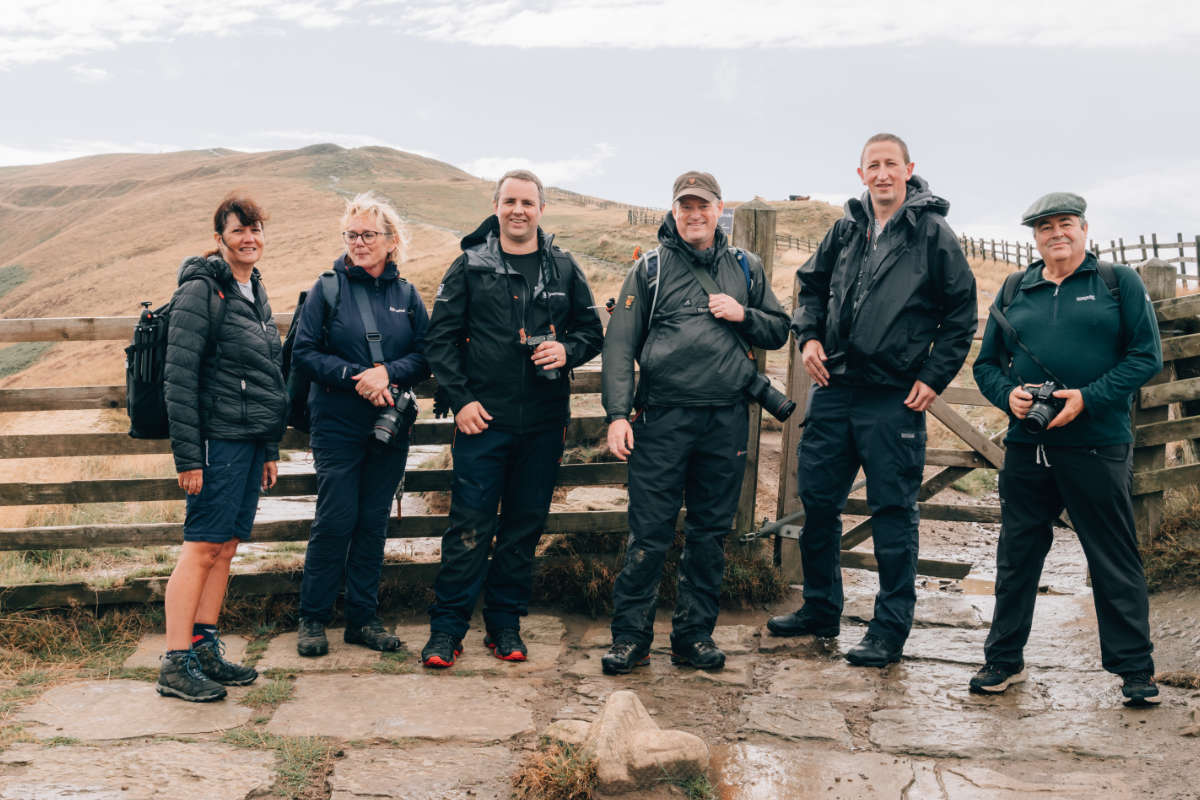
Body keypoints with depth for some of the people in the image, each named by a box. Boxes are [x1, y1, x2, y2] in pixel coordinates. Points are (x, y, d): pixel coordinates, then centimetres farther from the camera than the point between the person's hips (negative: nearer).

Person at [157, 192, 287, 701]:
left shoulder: (255, 292, 17)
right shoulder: (201, 292, -9)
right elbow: (178, 380, -14)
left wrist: (270, 449, 20)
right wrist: (187, 456, -17)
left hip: (252, 440, 8)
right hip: (218, 439, -8)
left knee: (226, 547, 10)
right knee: (203, 546, -6)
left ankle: (205, 649, 17)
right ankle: (176, 664, 0)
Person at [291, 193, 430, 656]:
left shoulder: (406, 295, 8)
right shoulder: (327, 289, 0)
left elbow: (426, 357, 4)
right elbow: (304, 353, -5)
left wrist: (389, 373, -15)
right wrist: (355, 377, -17)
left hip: (391, 427, 3)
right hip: (337, 425, -3)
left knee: (374, 522, 7)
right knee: (335, 521, -4)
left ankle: (363, 618, 18)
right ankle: (313, 618, 11)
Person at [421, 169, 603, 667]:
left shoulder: (563, 268, 8)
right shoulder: (471, 266, 1)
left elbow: (592, 330, 15)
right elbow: (440, 338, 1)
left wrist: (568, 350, -7)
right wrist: (460, 399, -7)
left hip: (544, 423, 3)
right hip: (482, 420, -3)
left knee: (525, 528, 10)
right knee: (469, 528, -2)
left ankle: (505, 622, 22)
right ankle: (446, 627, 9)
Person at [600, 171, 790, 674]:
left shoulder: (745, 268, 14)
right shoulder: (650, 269, 5)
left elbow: (779, 331, 19)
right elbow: (619, 344, 2)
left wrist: (743, 315, -2)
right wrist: (618, 413, -9)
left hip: (727, 420, 3)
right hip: (663, 417, -3)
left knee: (710, 532, 9)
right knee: (649, 532, -3)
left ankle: (694, 634, 20)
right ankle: (630, 635, 8)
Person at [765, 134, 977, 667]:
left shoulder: (933, 233, -2)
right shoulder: (845, 228, 9)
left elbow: (961, 313, 1)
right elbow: (812, 284, 23)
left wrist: (934, 377, -6)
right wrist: (808, 336, 6)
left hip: (894, 398, -5)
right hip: (833, 389, 5)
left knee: (893, 511, 1)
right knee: (817, 499, 11)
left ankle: (890, 629, 12)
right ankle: (820, 609, 27)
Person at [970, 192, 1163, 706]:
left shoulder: (1119, 283, 4)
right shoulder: (1014, 293, 13)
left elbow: (1146, 356, -3)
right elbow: (986, 364, 15)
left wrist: (1087, 398, -14)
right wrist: (1008, 394, -6)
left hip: (1097, 446, -3)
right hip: (1026, 448, 3)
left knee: (1115, 561, 3)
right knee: (1016, 556, 8)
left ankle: (1135, 668, 15)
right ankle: (1004, 659, 21)